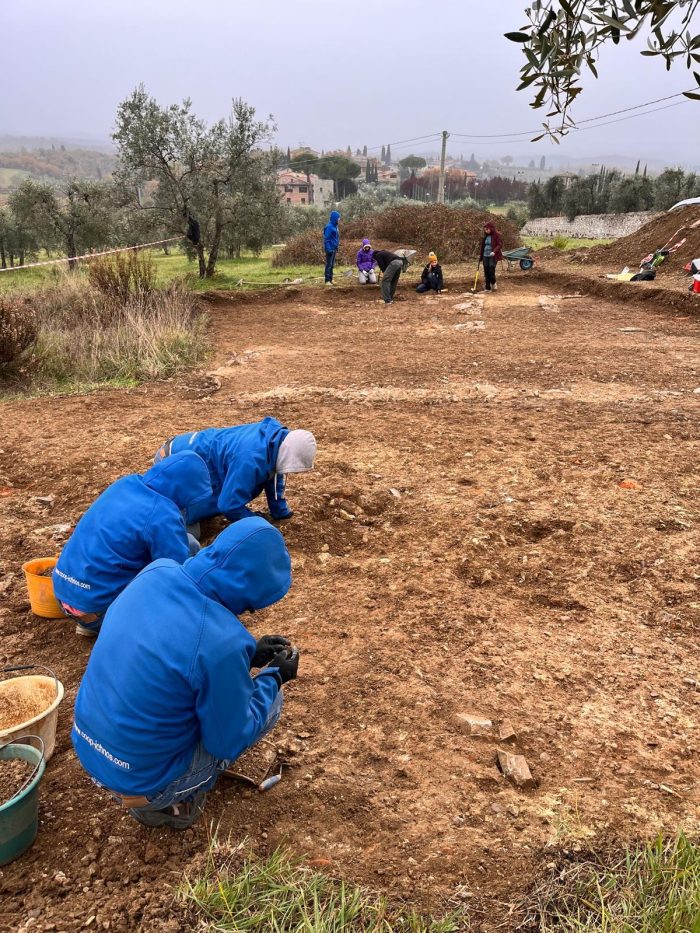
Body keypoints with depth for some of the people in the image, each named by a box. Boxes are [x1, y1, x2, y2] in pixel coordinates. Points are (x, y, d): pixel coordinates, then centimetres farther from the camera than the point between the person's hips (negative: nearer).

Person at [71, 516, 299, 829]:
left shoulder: (157, 571, -11)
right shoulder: (222, 643, -31)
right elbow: (228, 742, -13)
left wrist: (248, 654, 8)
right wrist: (274, 677, -1)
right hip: (142, 781, -6)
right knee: (270, 700, 7)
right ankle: (172, 800, 7)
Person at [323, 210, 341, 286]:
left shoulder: (335, 226, 11)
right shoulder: (329, 227, -16)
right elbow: (326, 238, -18)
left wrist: (337, 248, 17)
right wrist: (328, 249, -22)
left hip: (334, 248, 9)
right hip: (330, 249, -9)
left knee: (332, 265, 12)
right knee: (329, 265, -5)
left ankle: (331, 279, 18)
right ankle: (327, 280, -3)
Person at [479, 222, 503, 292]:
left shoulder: (496, 235, -7)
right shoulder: (485, 236, 12)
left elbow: (500, 244, -13)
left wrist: (494, 251, -27)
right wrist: (480, 256, 17)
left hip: (493, 256, -6)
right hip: (485, 256, 6)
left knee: (491, 271, -10)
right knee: (486, 272, 4)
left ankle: (493, 283, 15)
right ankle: (487, 288, 10)